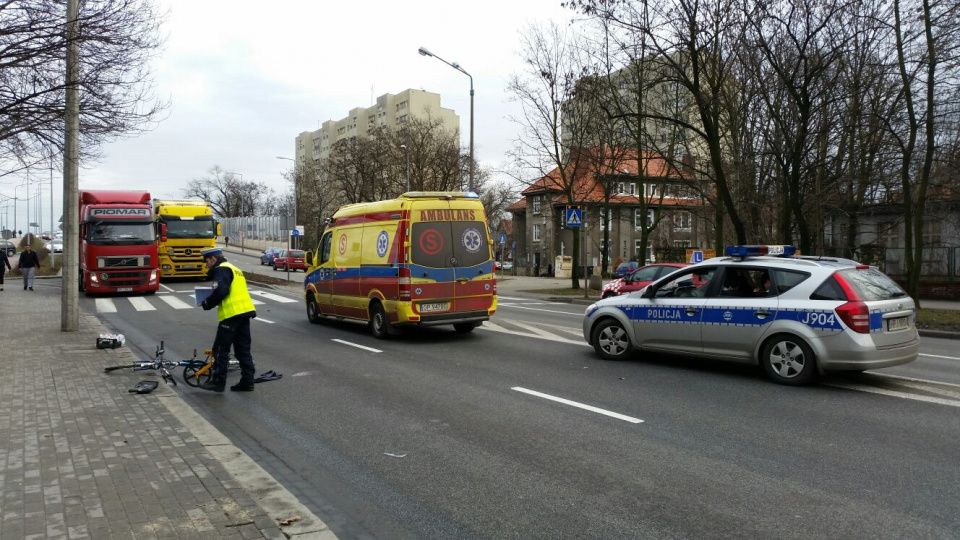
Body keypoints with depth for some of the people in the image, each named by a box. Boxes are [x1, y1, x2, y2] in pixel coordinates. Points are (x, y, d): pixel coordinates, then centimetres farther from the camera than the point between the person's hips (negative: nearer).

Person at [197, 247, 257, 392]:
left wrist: (206, 304, -5)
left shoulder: (221, 269, -6)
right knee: (243, 349, 11)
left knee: (221, 349, 1)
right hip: (245, 312, 9)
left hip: (232, 314, -9)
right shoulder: (235, 269, 24)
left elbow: (220, 291, -19)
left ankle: (218, 382, 6)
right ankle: (247, 381, 12)